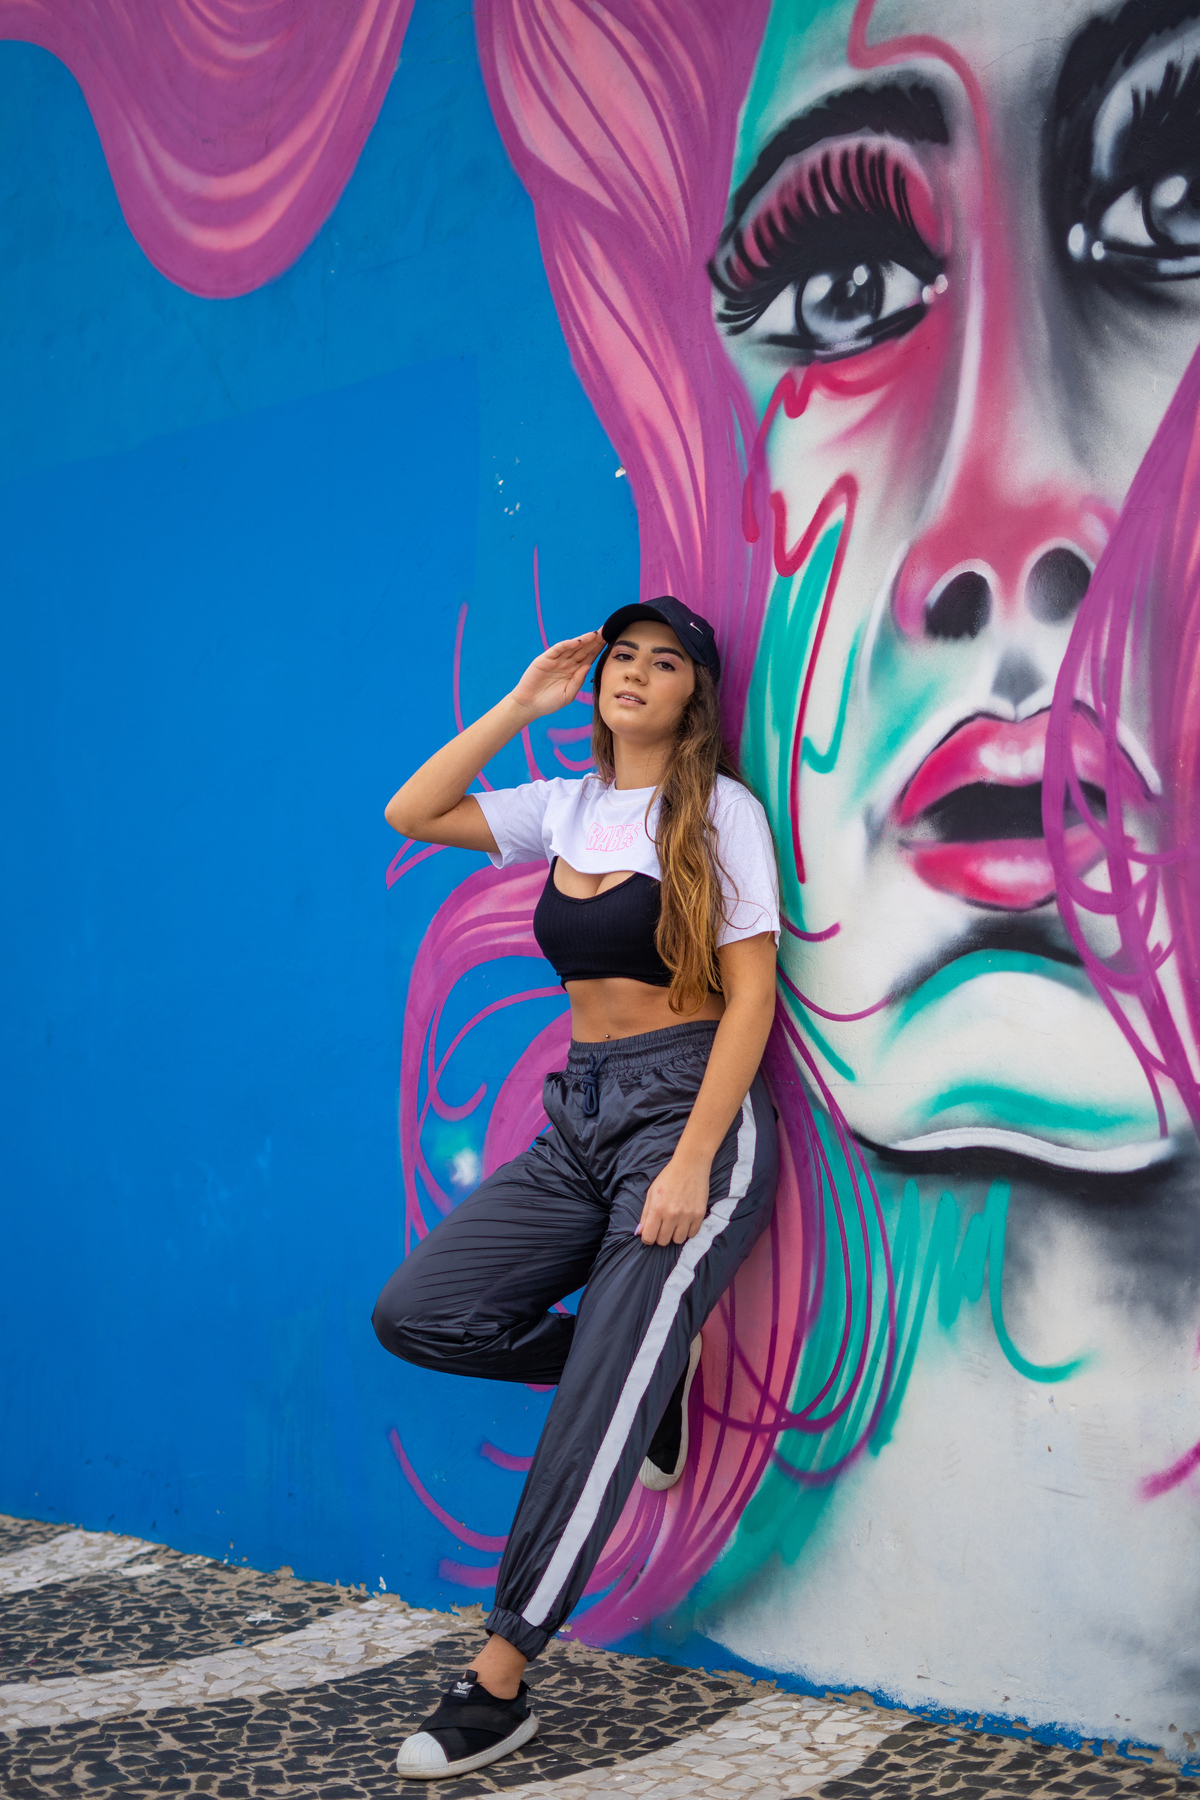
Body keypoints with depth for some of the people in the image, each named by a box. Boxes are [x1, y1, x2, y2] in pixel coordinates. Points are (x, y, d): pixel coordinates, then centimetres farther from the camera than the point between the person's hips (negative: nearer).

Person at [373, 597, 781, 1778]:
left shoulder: (719, 811, -3)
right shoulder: (568, 807, 13)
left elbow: (750, 994, -9)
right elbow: (412, 813, 10)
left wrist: (692, 1162, -18)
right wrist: (524, 703, 7)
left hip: (691, 1113, -6)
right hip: (579, 1119, 6)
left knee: (597, 1408, -13)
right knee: (415, 1313, -7)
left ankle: (497, 1687, -6)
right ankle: (650, 1366, 13)